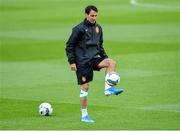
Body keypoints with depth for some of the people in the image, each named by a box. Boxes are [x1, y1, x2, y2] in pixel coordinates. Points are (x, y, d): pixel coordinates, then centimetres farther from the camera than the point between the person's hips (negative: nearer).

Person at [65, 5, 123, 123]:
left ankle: (108, 88, -18)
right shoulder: (79, 29, -10)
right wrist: (72, 62, -11)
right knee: (85, 87, -3)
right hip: (82, 62, -5)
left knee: (112, 62, -20)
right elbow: (69, 46, -7)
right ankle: (84, 116, 4)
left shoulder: (98, 28, 9)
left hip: (94, 59, 5)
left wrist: (105, 57, 13)